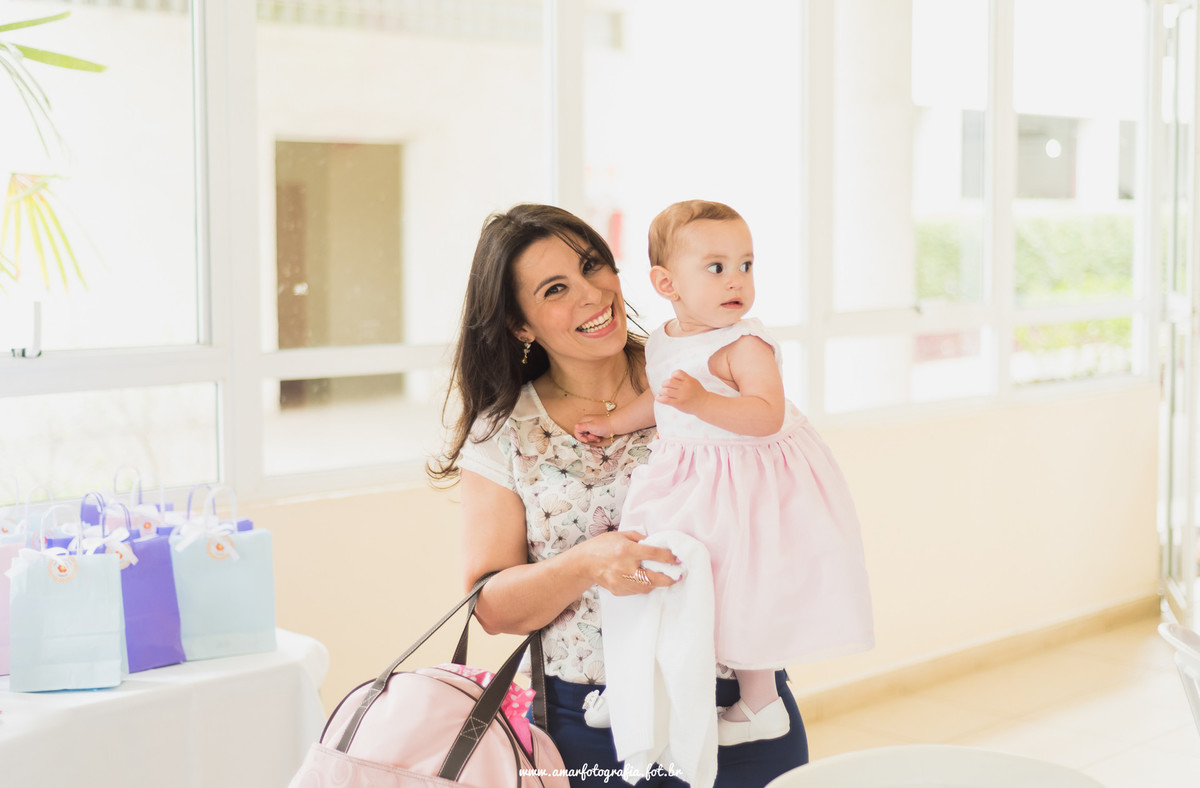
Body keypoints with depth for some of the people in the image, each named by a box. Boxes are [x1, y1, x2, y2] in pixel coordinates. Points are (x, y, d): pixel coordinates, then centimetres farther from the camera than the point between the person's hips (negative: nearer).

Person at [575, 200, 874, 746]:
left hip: (748, 482, -8)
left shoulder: (743, 345, -21)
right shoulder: (661, 343, 3)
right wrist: (615, 422, 19)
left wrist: (701, 401, -44)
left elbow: (767, 415, -34)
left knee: (743, 592, -2)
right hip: (687, 480, 8)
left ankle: (759, 705, 17)